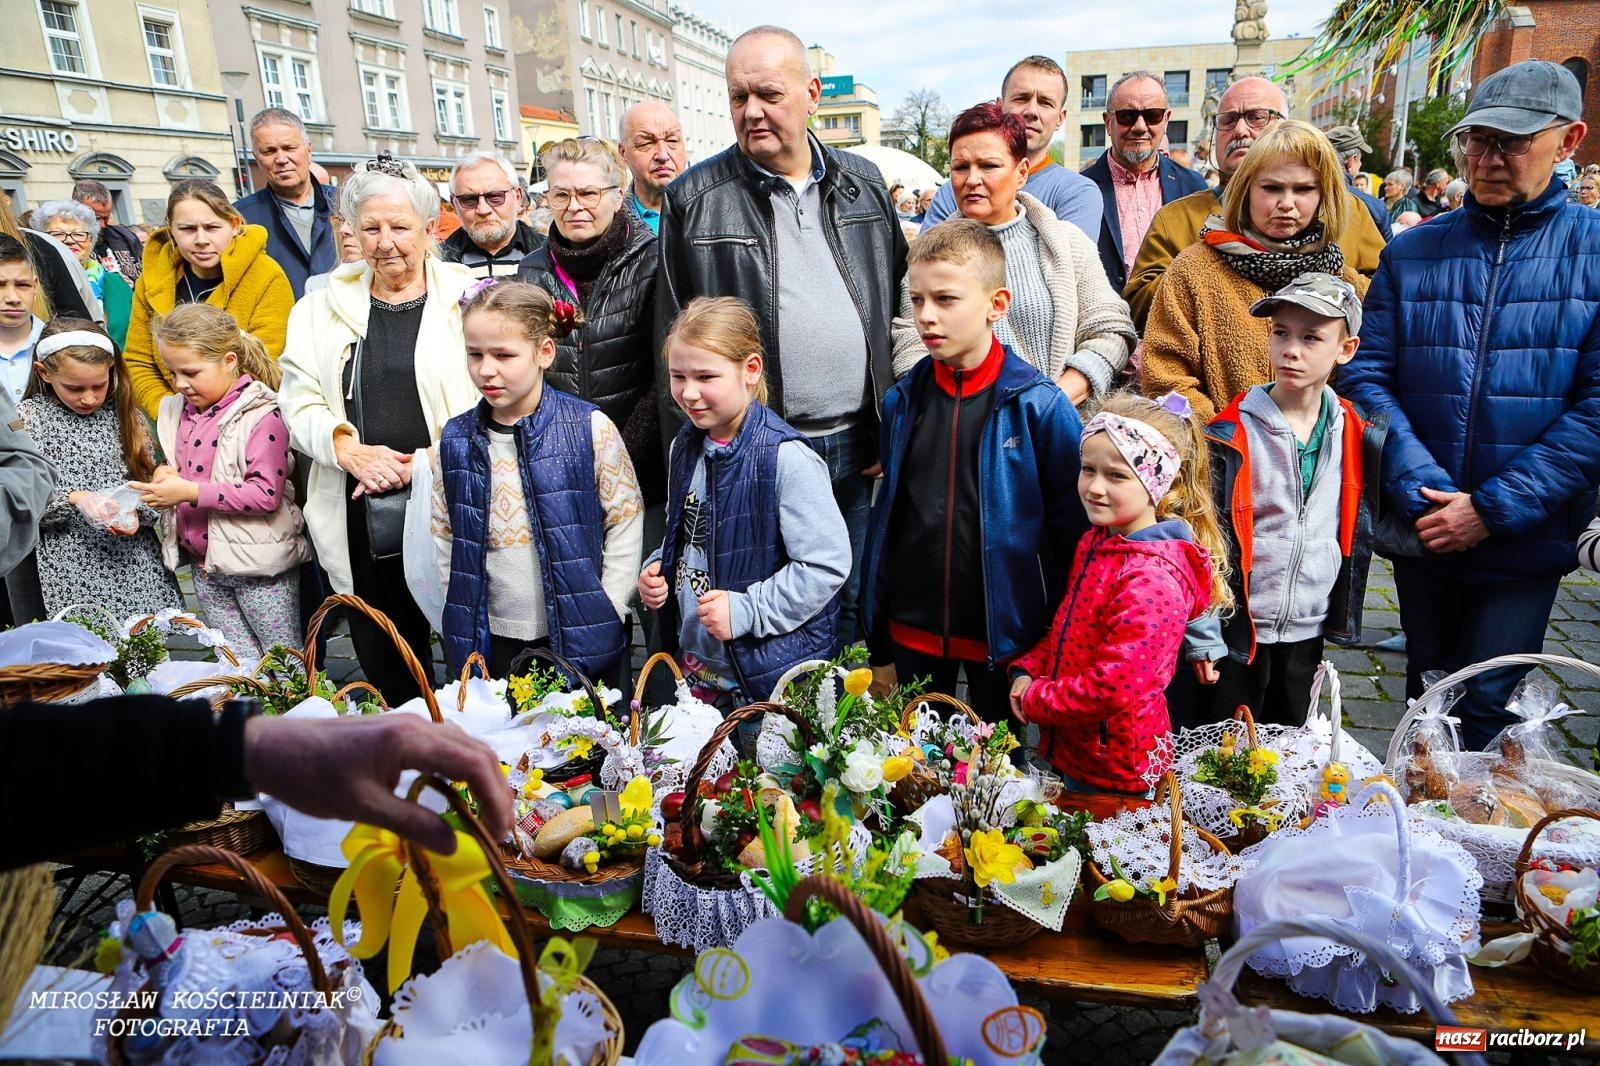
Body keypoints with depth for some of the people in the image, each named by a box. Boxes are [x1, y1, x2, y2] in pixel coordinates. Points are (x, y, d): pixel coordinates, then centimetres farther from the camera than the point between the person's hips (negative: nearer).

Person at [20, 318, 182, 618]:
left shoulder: (126, 415, 7)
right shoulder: (27, 419, 1)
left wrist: (136, 512, -10)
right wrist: (74, 500, -16)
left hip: (136, 558, 2)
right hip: (71, 565, -2)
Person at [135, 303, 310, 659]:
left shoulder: (261, 416, -15)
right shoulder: (178, 411, 9)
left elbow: (267, 493, -22)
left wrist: (191, 492, -24)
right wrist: (164, 475, 1)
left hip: (257, 566, -7)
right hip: (204, 567, 8)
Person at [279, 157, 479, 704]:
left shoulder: (467, 299, 1)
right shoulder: (323, 306, 12)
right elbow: (299, 401, 9)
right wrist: (348, 447, -11)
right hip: (360, 517, 3)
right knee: (384, 667, 12)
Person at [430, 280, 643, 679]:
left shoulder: (591, 429, -9)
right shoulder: (455, 442, 1)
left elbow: (625, 523, -4)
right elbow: (443, 538, 8)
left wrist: (607, 614, -8)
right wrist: (458, 624, 3)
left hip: (580, 639, -2)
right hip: (488, 641, 3)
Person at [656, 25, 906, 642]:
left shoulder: (863, 182, 8)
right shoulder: (693, 200, -3)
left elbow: (896, 302, 12)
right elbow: (675, 339, -2)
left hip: (858, 445, 4)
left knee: (854, 607, 17)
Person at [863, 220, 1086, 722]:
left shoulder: (1039, 406, -12)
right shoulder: (902, 401, 0)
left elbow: (1071, 532, -8)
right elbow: (886, 518, 6)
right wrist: (879, 648, 9)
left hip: (1004, 638, -3)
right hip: (912, 635, 4)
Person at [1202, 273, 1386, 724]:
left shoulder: (1359, 437, 1)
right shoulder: (1231, 435, -13)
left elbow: (1362, 529, 14)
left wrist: (1342, 614, 12)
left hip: (1308, 631, 4)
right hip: (1237, 632, -4)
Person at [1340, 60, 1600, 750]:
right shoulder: (1412, 253, 3)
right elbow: (1367, 376, -4)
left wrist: (1492, 509, -17)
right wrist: (1423, 493, -16)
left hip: (1526, 537, -2)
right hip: (1421, 532, 2)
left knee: (1485, 709, 5)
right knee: (1427, 688, 19)